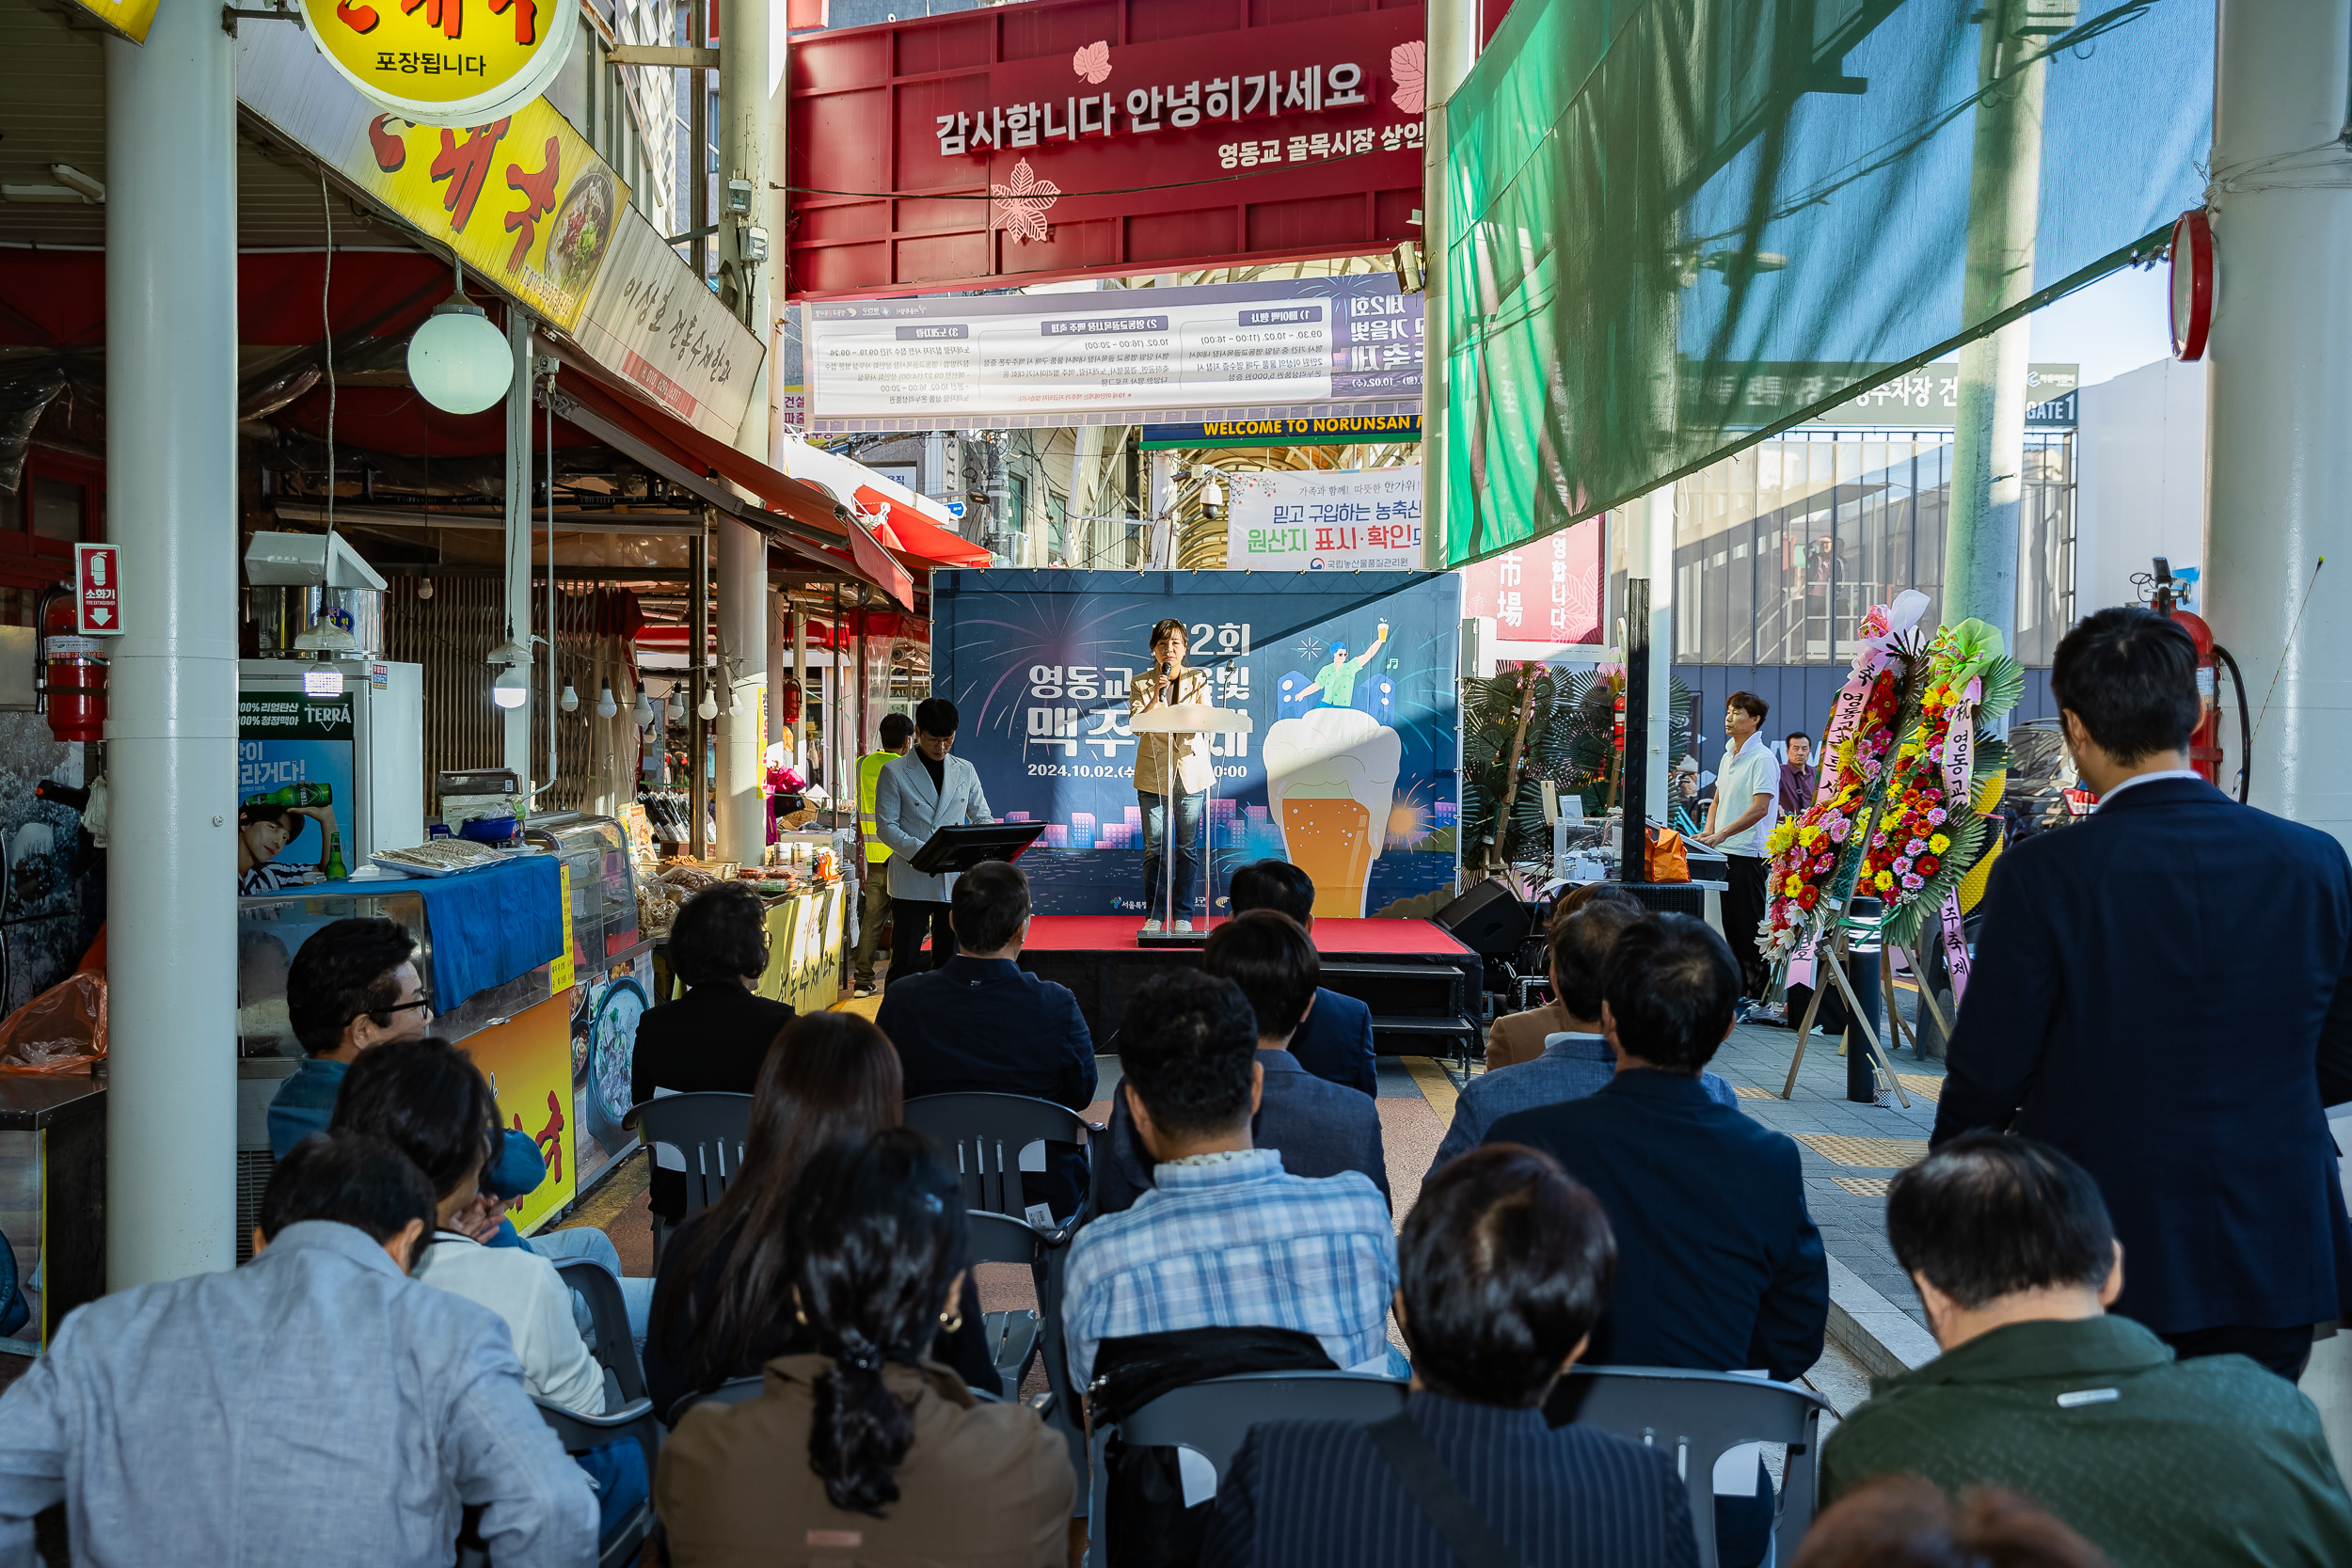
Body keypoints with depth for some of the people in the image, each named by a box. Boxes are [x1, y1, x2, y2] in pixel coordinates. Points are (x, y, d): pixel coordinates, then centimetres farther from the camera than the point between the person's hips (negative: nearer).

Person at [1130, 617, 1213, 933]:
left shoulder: (1197, 679, 4)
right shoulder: (1140, 684, 2)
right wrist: (1157, 695, -17)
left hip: (1191, 770, 1)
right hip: (1153, 773, -1)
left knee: (1188, 847, 4)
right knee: (1154, 847, 0)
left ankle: (1183, 915, 13)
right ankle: (1154, 915, 9)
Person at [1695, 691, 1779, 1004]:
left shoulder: (1762, 759, -11)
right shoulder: (1728, 756, 15)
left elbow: (1760, 808, -19)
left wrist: (1721, 835, -24)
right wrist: (1707, 833, 6)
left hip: (1750, 853, -8)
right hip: (1724, 852, 8)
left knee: (1750, 927, -4)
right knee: (1730, 926, 11)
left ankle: (1758, 994, 3)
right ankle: (1738, 990, 19)